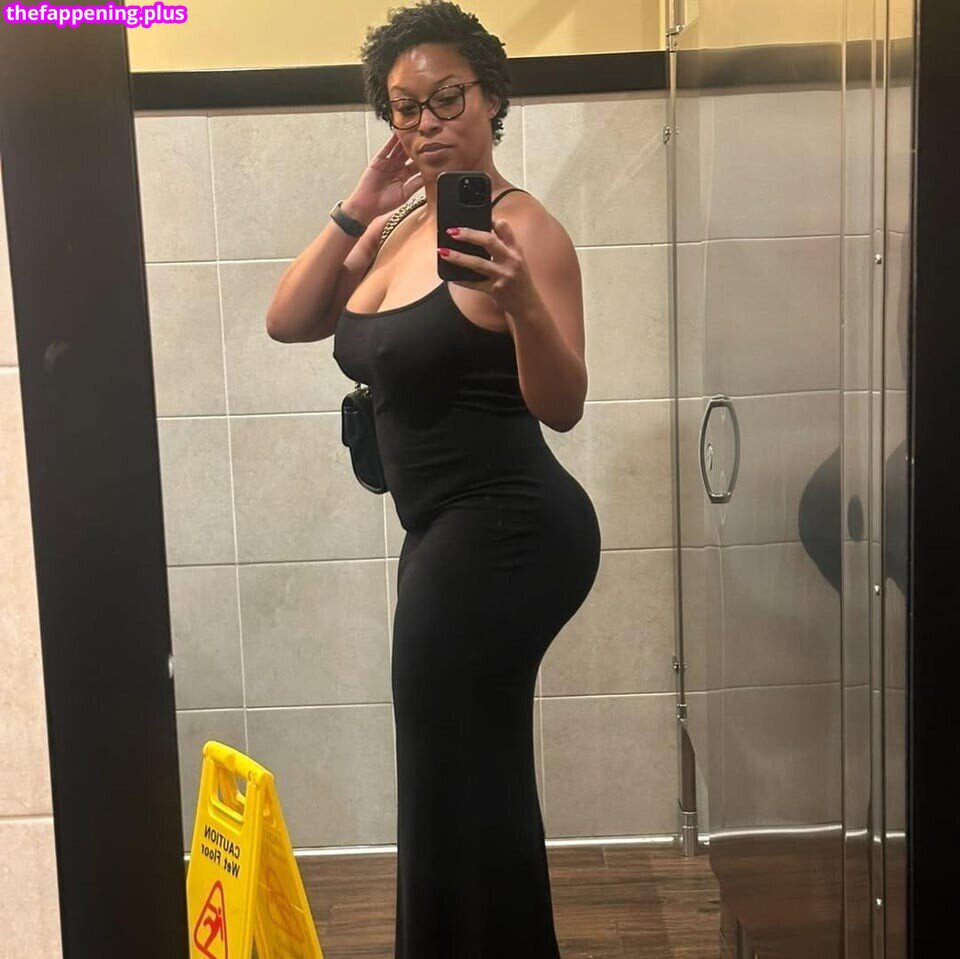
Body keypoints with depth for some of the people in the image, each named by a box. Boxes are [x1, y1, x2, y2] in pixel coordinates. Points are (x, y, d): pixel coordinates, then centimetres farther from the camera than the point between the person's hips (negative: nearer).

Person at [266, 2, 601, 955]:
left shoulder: (522, 230, -15)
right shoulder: (402, 226, 10)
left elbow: (562, 407, -22)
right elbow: (287, 322, 2)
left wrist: (522, 302, -40)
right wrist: (356, 210, -7)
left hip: (503, 532, -9)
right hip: (451, 532, 9)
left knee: (453, 783, 1)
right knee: (470, 777, 21)